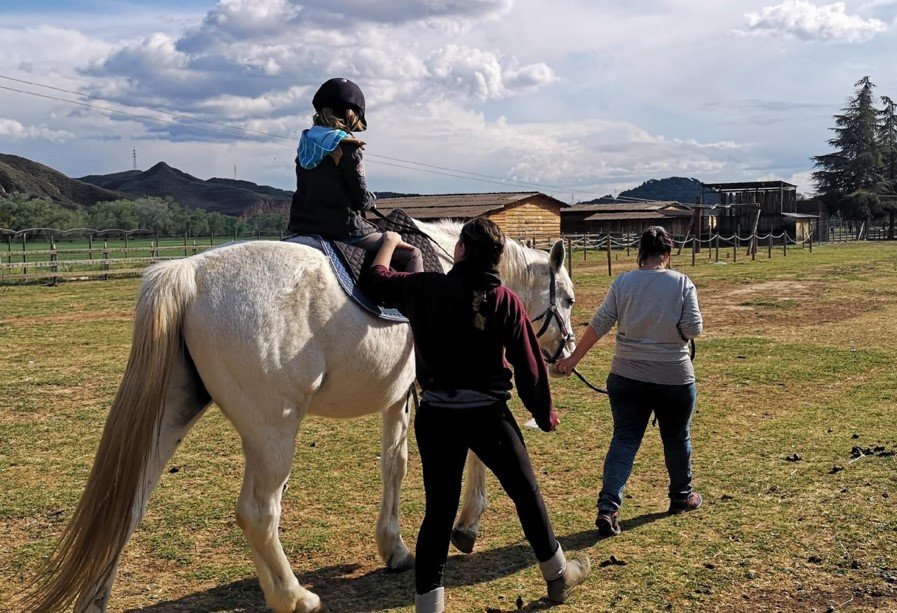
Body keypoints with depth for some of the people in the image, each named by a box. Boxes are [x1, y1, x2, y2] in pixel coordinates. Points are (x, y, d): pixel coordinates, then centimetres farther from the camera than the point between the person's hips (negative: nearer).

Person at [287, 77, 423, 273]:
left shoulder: (306, 143, 8)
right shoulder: (347, 147, -13)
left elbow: (311, 189, 13)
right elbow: (362, 201, -12)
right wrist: (371, 199, 11)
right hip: (342, 230, -7)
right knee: (412, 255, 1)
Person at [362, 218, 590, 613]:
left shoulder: (426, 288, -5)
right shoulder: (506, 301, -7)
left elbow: (376, 280, 9)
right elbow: (529, 365, -5)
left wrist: (390, 242, 27)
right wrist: (544, 414, 9)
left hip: (436, 416, 1)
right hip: (489, 414, -1)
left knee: (439, 509, 9)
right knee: (526, 492, 18)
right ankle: (557, 573, 34)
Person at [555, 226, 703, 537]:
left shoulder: (622, 283, -4)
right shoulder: (683, 284, -7)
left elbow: (599, 324, -5)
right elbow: (694, 329, -11)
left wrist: (573, 358, 1)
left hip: (627, 377, 1)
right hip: (675, 377, -1)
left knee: (624, 439, 3)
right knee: (676, 438, 18)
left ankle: (608, 507, -9)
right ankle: (682, 496, 37)